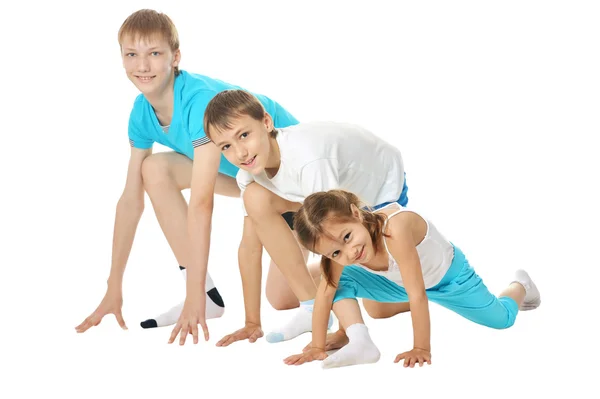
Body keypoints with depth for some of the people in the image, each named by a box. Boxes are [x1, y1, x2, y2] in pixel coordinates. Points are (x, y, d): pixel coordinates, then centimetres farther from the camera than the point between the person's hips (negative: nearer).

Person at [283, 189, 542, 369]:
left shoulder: (394, 229, -48)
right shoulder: (339, 246, -29)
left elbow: (417, 294, -43)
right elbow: (326, 293, -22)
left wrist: (421, 348, -38)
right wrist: (317, 347, -24)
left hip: (448, 274, -4)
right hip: (400, 283, 4)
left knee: (502, 318, 10)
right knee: (341, 280, -20)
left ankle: (520, 286, 43)